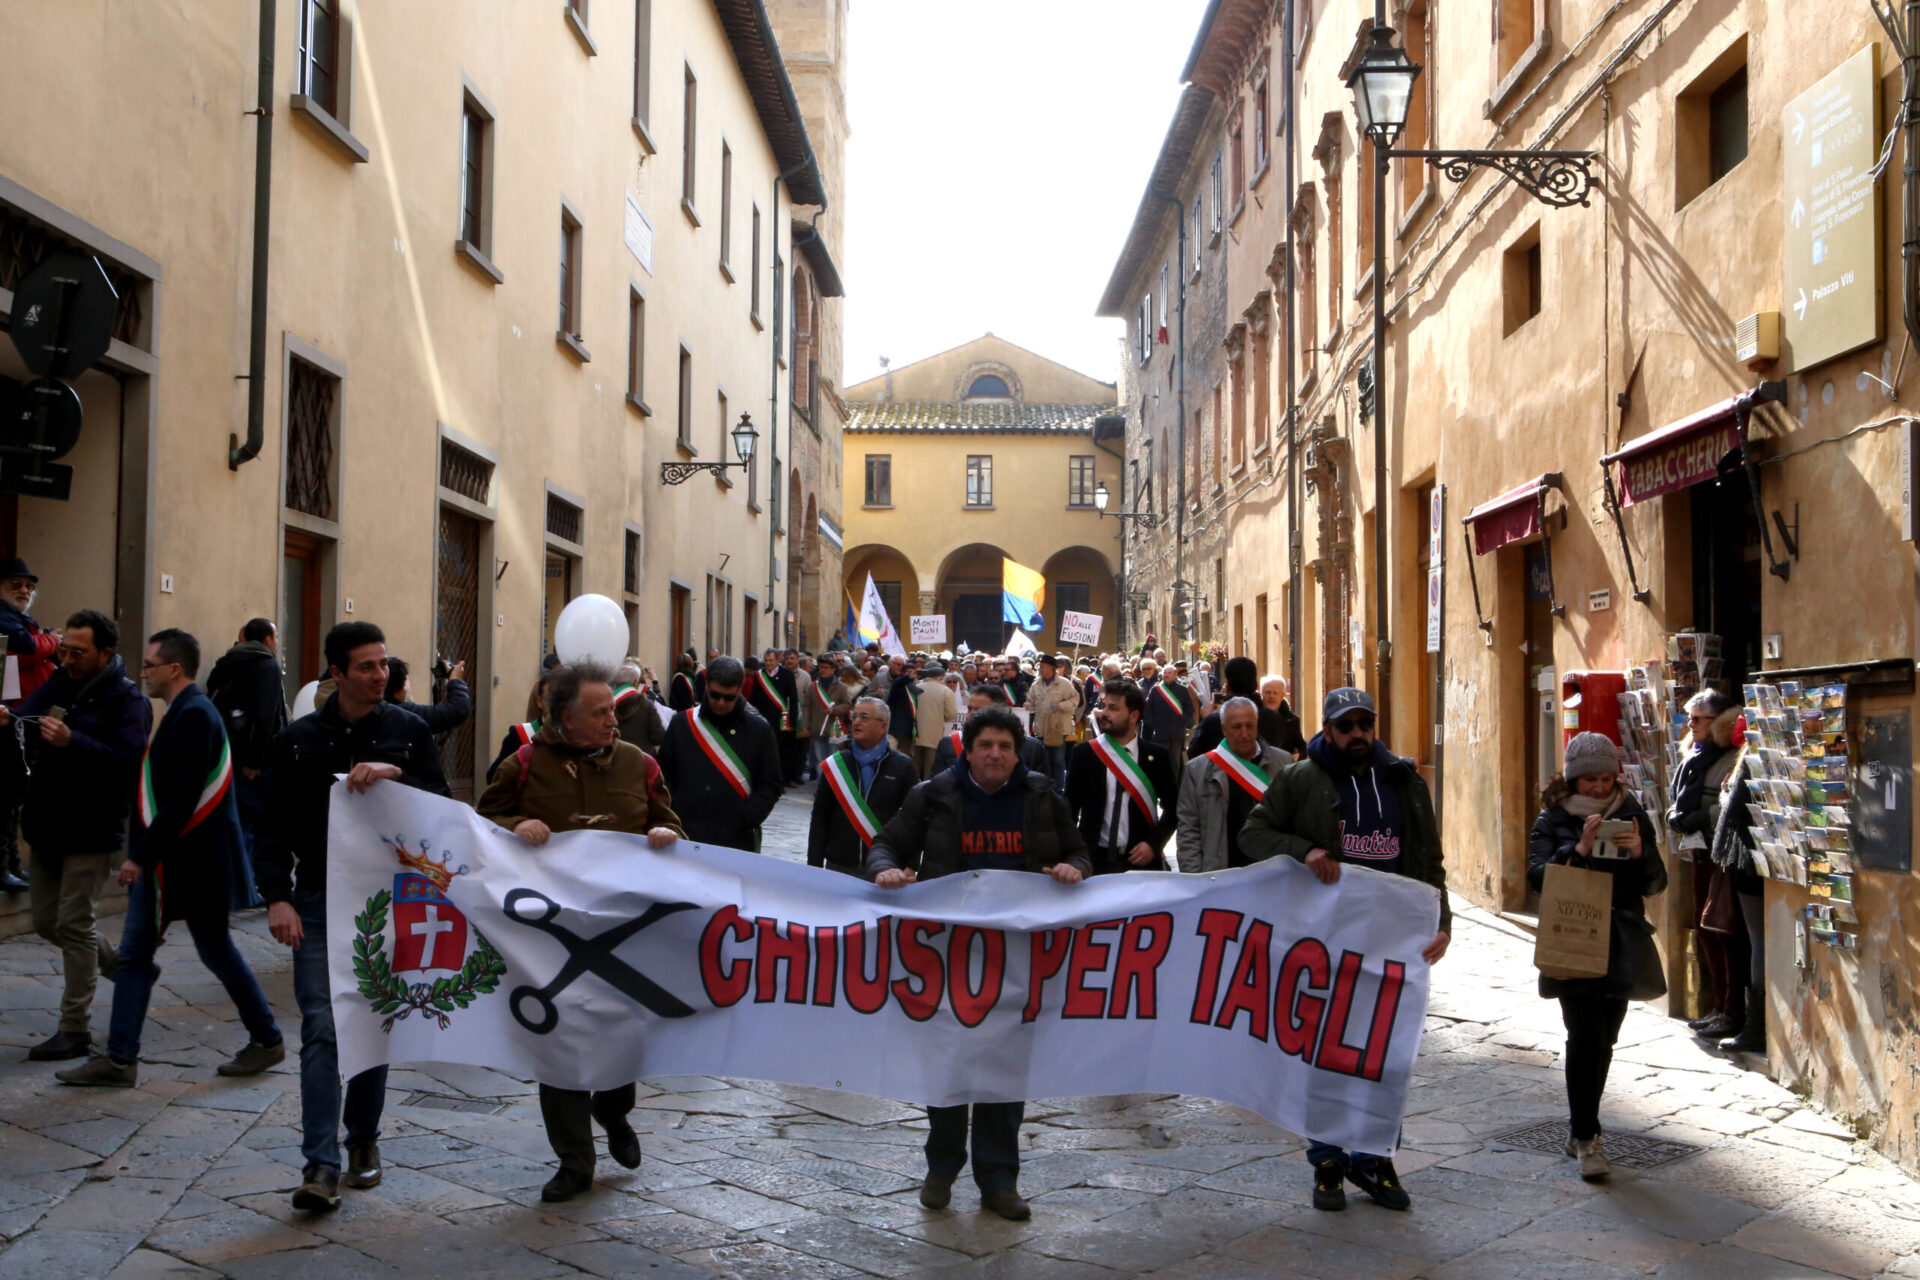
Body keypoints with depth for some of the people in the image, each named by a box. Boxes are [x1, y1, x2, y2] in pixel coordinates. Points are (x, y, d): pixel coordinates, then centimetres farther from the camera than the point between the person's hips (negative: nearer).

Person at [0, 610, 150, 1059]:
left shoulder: (127, 700, -12)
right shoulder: (57, 685, 8)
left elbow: (127, 760, -24)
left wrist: (72, 742, -35)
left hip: (91, 832, -7)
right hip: (46, 827, 7)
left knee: (73, 924, -4)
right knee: (46, 922, 15)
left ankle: (74, 1029, 6)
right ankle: (120, 967, 36)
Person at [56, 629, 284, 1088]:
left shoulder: (194, 715, -19)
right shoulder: (184, 712, 11)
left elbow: (182, 799, -25)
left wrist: (142, 855, -22)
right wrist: (142, 854, 16)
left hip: (195, 861, -10)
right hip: (161, 861, 10)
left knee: (216, 951, 4)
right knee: (134, 953, 8)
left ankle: (268, 1040, 19)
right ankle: (120, 1059, 12)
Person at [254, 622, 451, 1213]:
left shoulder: (409, 731, 5)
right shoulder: (300, 739, 4)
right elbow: (273, 827, 4)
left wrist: (396, 776, -19)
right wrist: (277, 896, -9)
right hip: (317, 903, -1)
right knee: (322, 1028, -8)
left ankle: (364, 1138, 28)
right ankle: (321, 1165, -9)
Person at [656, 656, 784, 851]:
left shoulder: (758, 730, 3)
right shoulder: (681, 724, 7)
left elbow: (771, 784, 2)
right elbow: (665, 776, 10)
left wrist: (745, 821, -11)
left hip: (738, 842, -1)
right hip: (687, 838, 1)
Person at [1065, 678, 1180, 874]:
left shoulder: (1158, 756, 1)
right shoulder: (1083, 754, 1)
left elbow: (1173, 808, 8)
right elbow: (1070, 806, 4)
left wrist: (1154, 844, -6)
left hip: (1143, 860, 0)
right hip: (1094, 860, 0)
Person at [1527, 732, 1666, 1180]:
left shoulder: (1632, 816, 8)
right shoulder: (1553, 819, 1)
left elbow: (1656, 884, 6)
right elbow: (1537, 874, -11)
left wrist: (1641, 854, -14)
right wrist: (1579, 850, -24)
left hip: (1620, 945, 3)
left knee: (1603, 1041, 9)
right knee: (1587, 1038, -12)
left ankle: (1581, 1127, 26)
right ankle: (1586, 1137, -5)